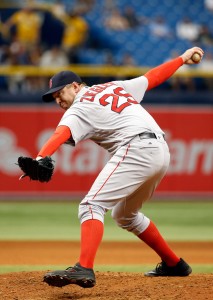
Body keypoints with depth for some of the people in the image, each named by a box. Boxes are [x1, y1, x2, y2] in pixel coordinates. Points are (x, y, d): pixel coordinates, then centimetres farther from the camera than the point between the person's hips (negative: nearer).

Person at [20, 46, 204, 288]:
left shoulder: (79, 109, 1)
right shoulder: (115, 87, 23)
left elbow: (61, 133, -18)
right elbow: (153, 76, 28)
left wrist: (40, 158, -35)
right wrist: (182, 58, 42)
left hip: (136, 149, -9)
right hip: (162, 152, 9)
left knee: (91, 205, -18)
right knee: (124, 214, 28)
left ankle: (84, 269, -39)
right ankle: (173, 264, 33)